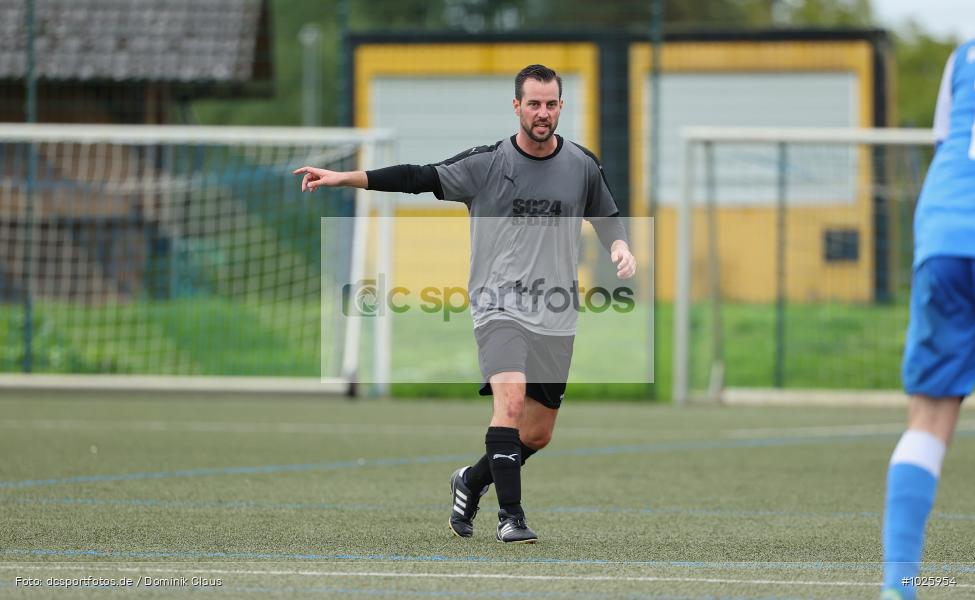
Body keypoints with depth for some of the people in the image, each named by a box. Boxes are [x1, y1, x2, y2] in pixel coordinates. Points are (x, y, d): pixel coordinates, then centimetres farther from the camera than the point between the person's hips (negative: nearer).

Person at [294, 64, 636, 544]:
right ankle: (510, 516, -21)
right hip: (499, 306, -4)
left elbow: (607, 216, 22)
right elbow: (418, 178, -5)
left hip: (556, 321, 4)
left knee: (537, 435, 8)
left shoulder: (582, 165, 6)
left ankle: (471, 481, 35)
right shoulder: (486, 163, -3)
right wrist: (343, 177, -13)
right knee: (511, 399, -26)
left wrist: (620, 247, 1)